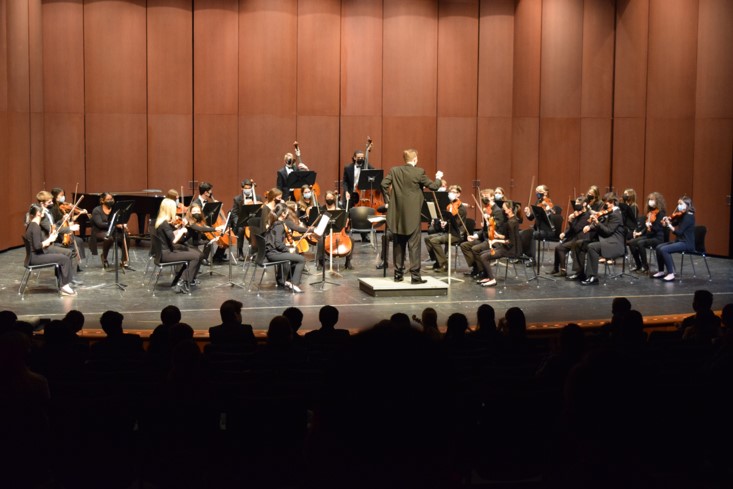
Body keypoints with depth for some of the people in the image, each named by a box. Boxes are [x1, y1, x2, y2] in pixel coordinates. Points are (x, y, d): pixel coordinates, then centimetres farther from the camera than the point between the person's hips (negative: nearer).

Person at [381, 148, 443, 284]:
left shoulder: (394, 171, 1)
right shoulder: (419, 172, -8)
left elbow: (384, 184, -5)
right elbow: (433, 186, -2)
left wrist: (388, 196, 10)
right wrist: (438, 178, 18)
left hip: (397, 214, 4)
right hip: (412, 215, -4)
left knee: (398, 245, 11)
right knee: (414, 245, -1)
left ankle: (398, 274, 14)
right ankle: (415, 275, -3)